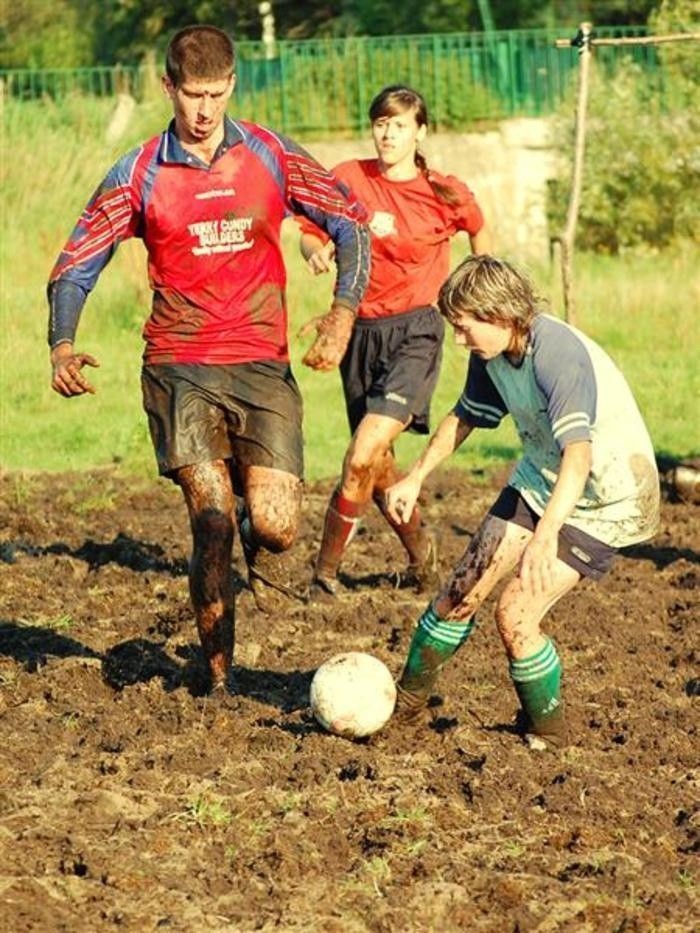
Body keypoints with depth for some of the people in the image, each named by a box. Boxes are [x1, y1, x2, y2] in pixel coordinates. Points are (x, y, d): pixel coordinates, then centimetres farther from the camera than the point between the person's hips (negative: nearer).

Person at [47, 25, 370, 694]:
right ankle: (219, 681, 0)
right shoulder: (138, 175, 3)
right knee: (213, 524, -15)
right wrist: (62, 346, -11)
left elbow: (350, 223, 8)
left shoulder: (270, 157, 5)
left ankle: (257, 538, 27)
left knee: (275, 528, -13)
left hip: (262, 365, 1)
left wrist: (343, 312, -8)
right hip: (179, 366, -1)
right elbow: (75, 266, 7)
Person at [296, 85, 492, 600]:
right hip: (361, 330, 3)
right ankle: (420, 548, 40)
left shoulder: (446, 194, -2)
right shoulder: (348, 179, -2)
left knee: (364, 455, -19)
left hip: (415, 330, -3)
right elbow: (310, 233, 6)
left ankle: (326, 569, -9)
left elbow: (478, 229, 18)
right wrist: (316, 251, -16)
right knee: (378, 466, 13)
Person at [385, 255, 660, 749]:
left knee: (515, 614, -14)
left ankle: (547, 732, 8)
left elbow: (579, 455, -46)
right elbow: (466, 416, 15)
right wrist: (416, 476, 17)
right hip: (539, 479, 8)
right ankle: (405, 701, 23)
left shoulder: (559, 355, -33)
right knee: (465, 588, 4)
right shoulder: (491, 353, -7)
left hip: (605, 499, -8)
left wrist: (545, 535, -58)